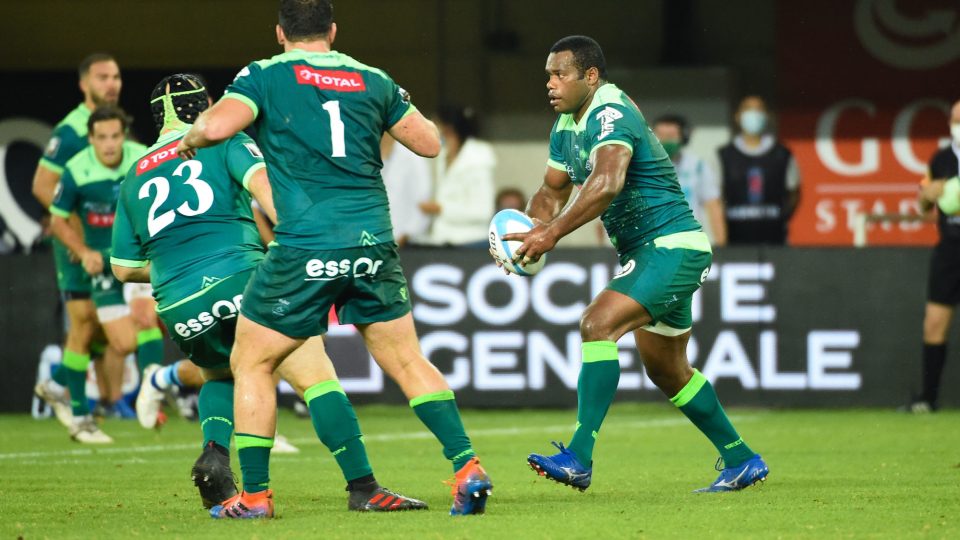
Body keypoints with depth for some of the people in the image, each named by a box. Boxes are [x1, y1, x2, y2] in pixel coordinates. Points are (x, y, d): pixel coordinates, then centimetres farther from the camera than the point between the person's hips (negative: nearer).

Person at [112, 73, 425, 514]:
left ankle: (215, 452, 4)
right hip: (240, 278, -5)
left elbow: (123, 266, 26)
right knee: (316, 376, -4)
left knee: (220, 375, 32)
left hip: (178, 307, 5)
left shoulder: (134, 179, 23)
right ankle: (362, 486, -13)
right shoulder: (223, 142, 11)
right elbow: (263, 182, -9)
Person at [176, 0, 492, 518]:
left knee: (250, 364, 12)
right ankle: (467, 466, 1)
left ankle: (254, 494, 9)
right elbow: (429, 143, 18)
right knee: (408, 361, 13)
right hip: (372, 243, 3)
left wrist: (189, 139, 7)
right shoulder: (373, 81, 11)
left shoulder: (266, 76, 0)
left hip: (305, 251, -3)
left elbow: (217, 125, -15)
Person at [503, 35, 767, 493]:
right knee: (667, 371, 18)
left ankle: (578, 458, -31)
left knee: (598, 324, -26)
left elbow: (608, 181, -38)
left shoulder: (610, 113, -20)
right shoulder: (567, 125, 10)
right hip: (646, 251, 11)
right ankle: (741, 460, 31)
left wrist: (553, 232, -41)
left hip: (671, 246, -11)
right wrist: (527, 229, -2)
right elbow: (553, 190, 20)